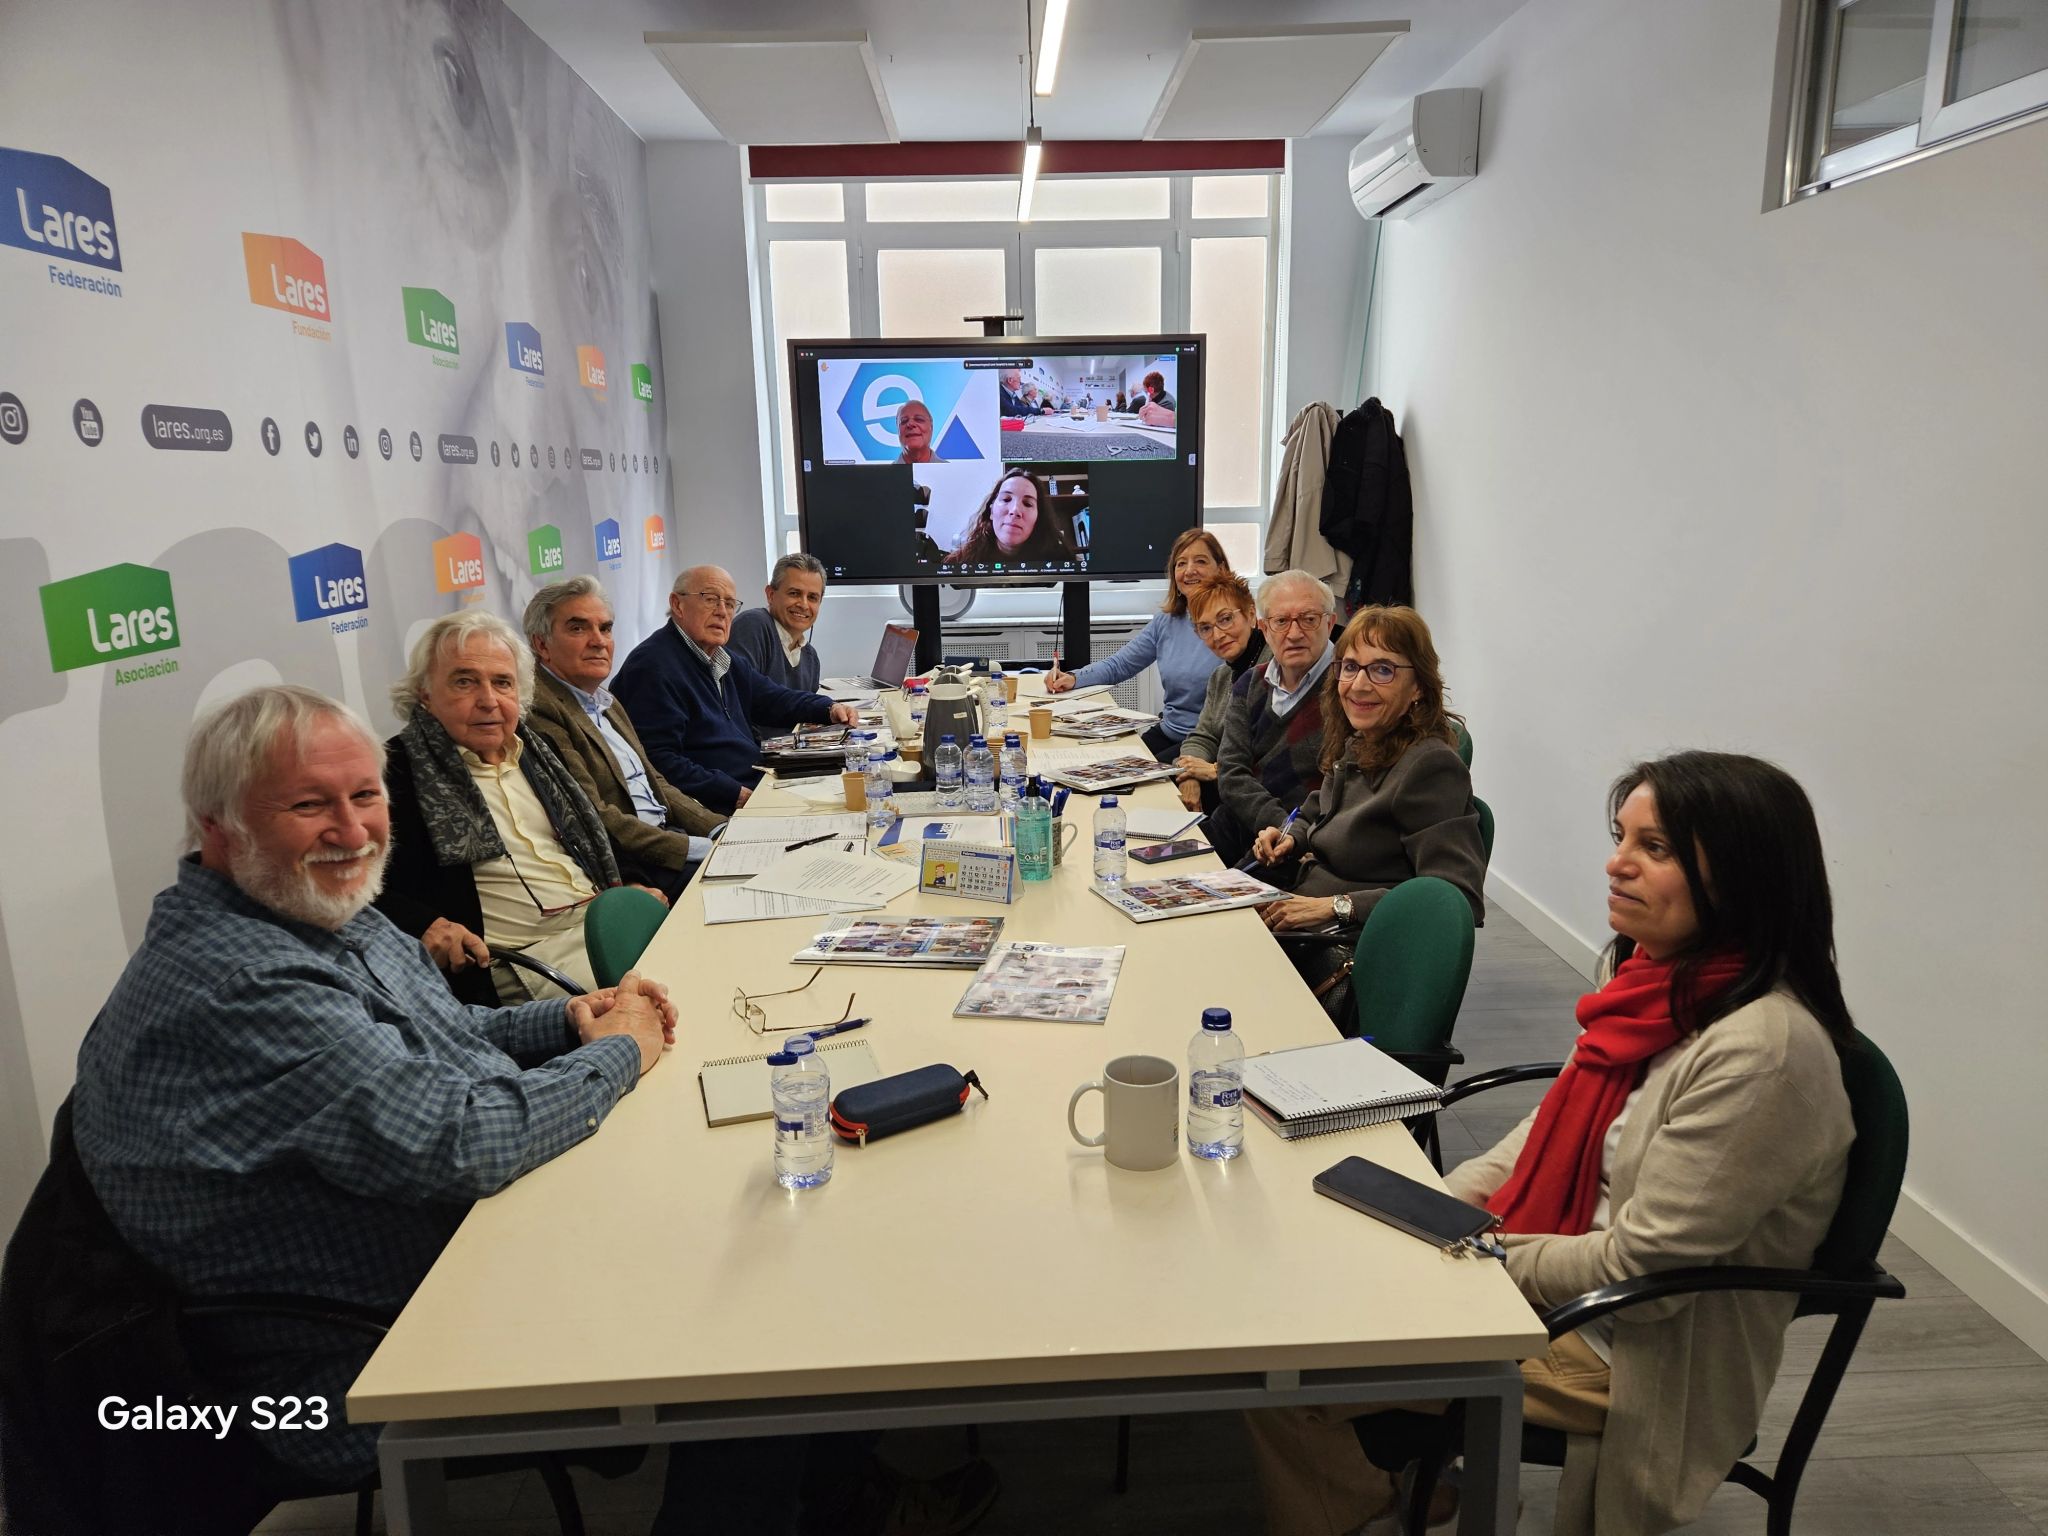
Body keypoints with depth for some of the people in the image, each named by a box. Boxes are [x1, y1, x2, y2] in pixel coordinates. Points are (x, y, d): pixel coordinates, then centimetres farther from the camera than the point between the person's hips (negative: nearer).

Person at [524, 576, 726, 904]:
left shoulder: (607, 702, 17)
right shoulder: (539, 710, -15)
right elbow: (593, 820, -19)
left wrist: (721, 830, 4)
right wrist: (699, 848, -19)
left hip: (665, 835, 9)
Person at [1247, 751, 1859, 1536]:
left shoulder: (1763, 1051, -27)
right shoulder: (1661, 978, 0)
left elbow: (1645, 1268, -24)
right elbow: (1560, 1126, 10)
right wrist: (1445, 1204, -2)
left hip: (1623, 1348, -8)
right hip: (1562, 1259, 8)